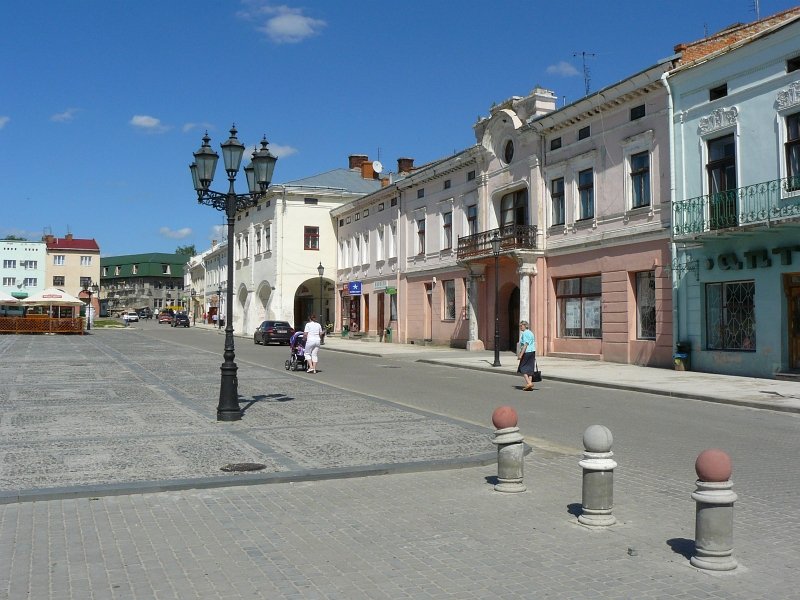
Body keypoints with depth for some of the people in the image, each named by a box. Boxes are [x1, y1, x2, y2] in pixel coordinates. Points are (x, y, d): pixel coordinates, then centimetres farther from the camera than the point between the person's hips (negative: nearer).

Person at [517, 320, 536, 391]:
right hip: (533, 351, 9)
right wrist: (520, 352, 32)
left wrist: (521, 354, -21)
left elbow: (525, 345, -20)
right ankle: (530, 386, 5)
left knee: (523, 368, 0)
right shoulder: (531, 333, 17)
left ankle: (529, 383, -10)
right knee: (530, 368, 7)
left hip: (527, 353, -9)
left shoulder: (525, 333, -12)